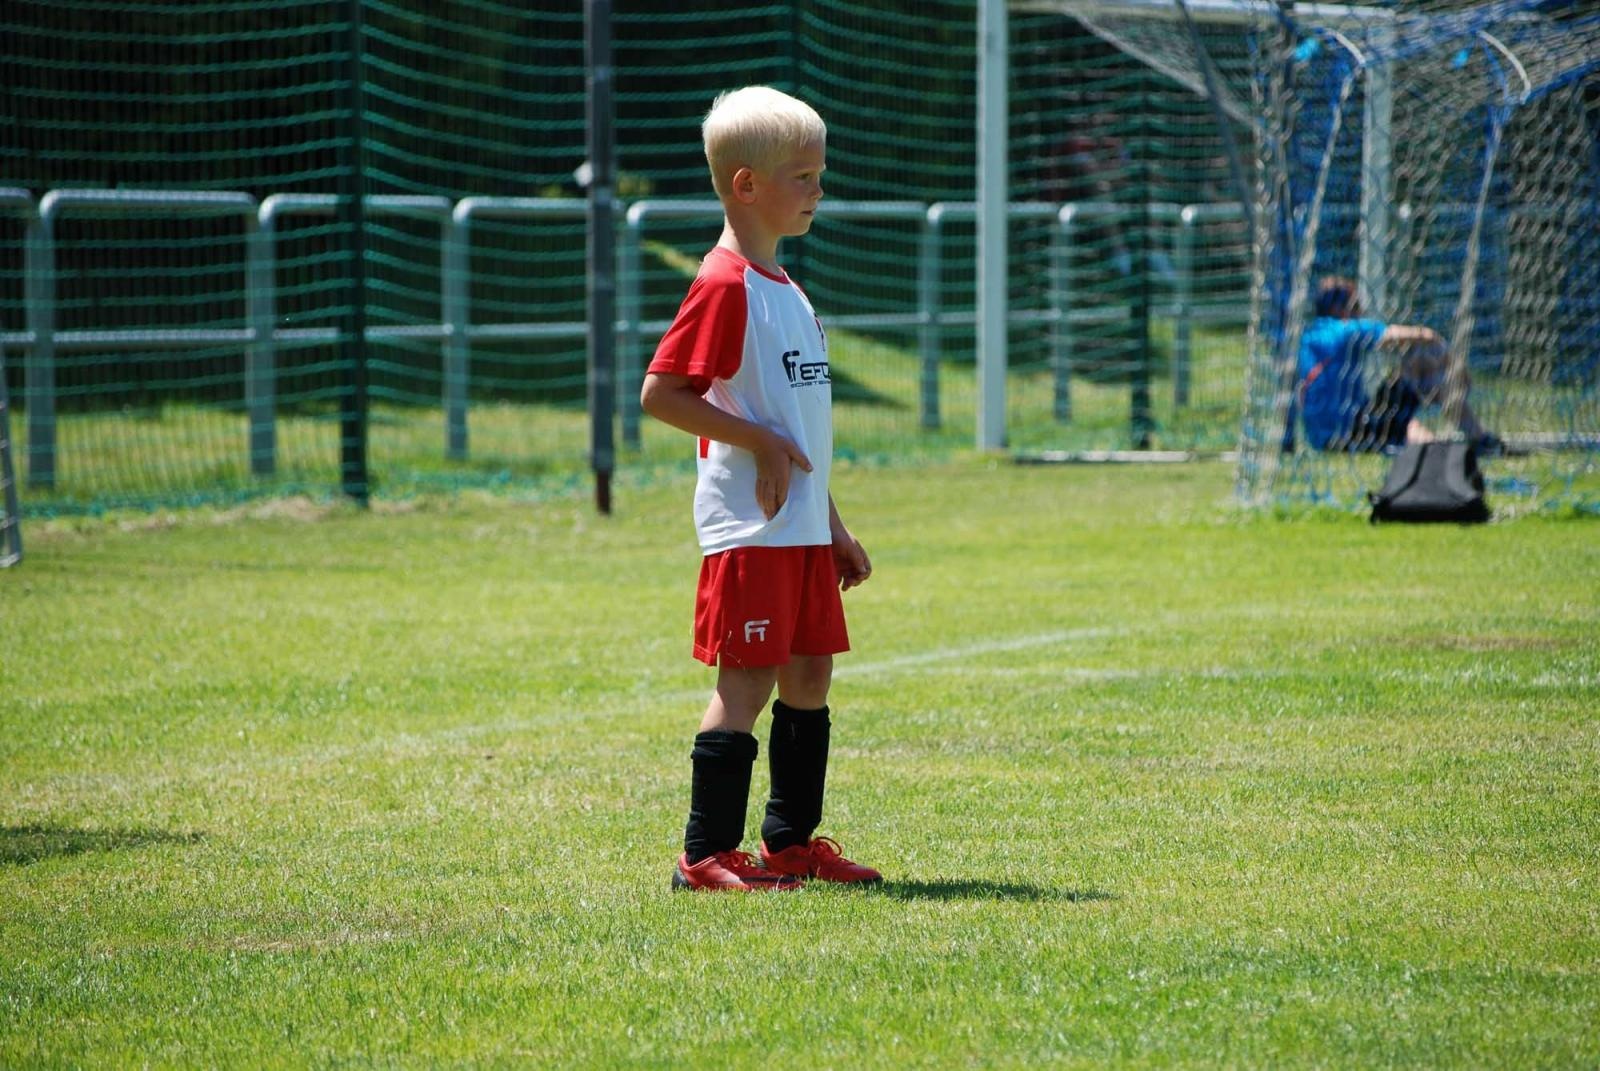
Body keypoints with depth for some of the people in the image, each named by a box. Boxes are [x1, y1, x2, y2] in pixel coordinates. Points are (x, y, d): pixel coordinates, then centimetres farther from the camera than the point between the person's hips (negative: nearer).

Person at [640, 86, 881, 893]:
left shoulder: (785, 290, 17)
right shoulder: (724, 285, -13)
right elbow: (659, 393, -18)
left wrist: (833, 528, 23)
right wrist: (760, 442, -19)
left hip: (801, 527, 9)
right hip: (749, 526, -9)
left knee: (809, 675, 11)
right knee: (748, 681, -8)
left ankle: (792, 841, 20)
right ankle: (706, 855, -4)